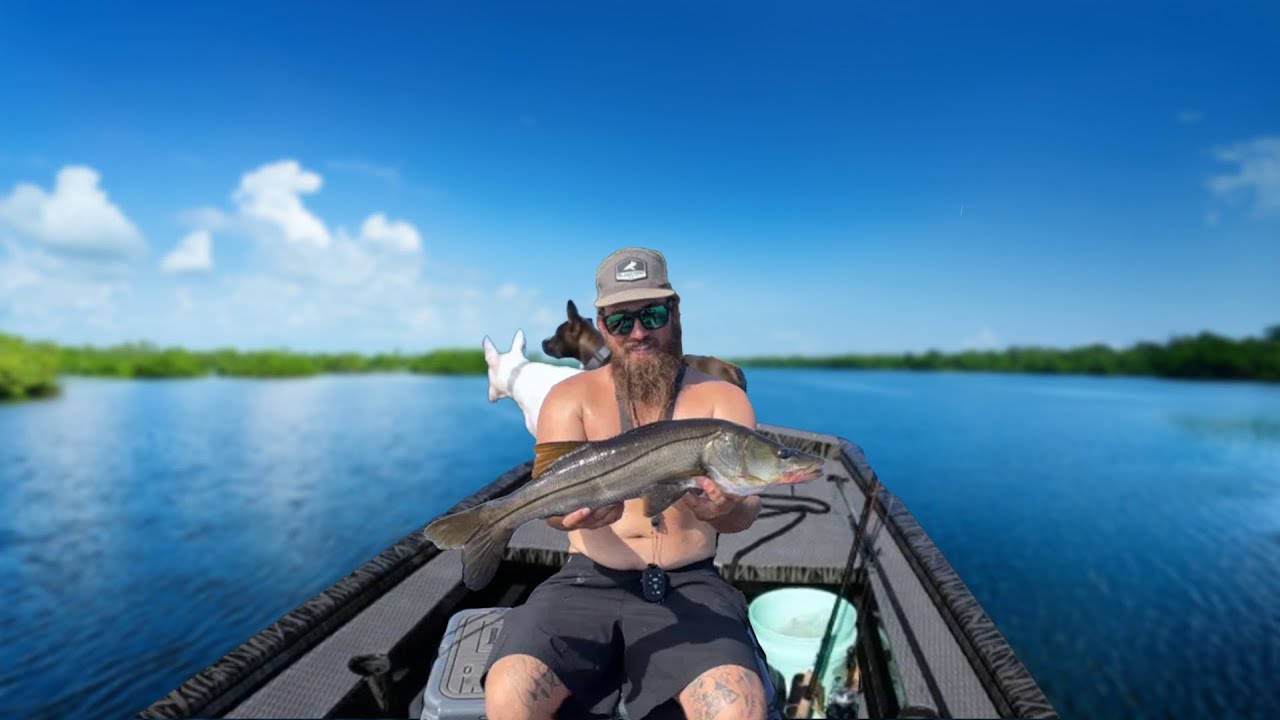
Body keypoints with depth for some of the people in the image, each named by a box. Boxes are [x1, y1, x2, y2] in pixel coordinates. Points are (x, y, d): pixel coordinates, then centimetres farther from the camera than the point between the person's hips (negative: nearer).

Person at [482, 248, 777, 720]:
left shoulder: (723, 399, 5)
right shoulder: (571, 396, 6)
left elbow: (746, 510, -6)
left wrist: (724, 508, -30)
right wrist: (571, 511, -30)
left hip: (690, 586, 0)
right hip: (588, 580, 1)